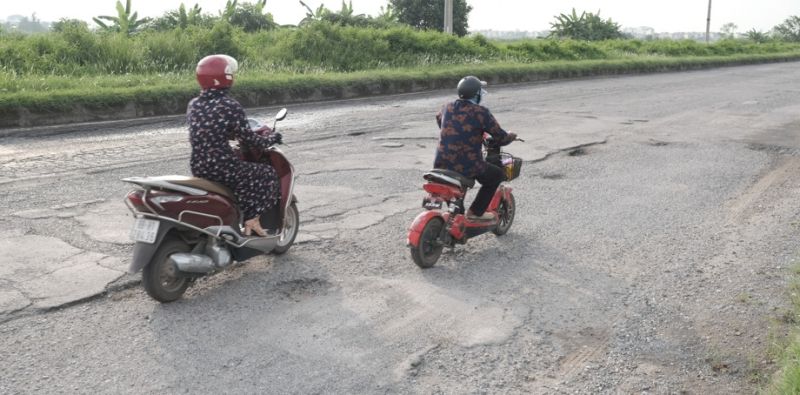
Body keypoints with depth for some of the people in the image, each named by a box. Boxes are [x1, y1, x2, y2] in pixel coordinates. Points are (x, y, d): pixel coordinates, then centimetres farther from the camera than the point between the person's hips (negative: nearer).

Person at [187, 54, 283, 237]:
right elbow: (248, 140, -12)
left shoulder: (193, 105, 6)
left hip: (198, 168, 8)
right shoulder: (231, 106, -15)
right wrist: (272, 138, 6)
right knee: (267, 173, 13)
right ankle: (253, 220, 8)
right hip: (222, 169, -7)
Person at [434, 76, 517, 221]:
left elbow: (439, 119, 29)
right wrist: (511, 136, 17)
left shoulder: (448, 108, 5)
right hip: (467, 166, -6)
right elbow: (502, 138, -6)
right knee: (497, 175, 19)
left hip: (441, 164, 6)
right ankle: (475, 211, 12)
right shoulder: (481, 112, -11)